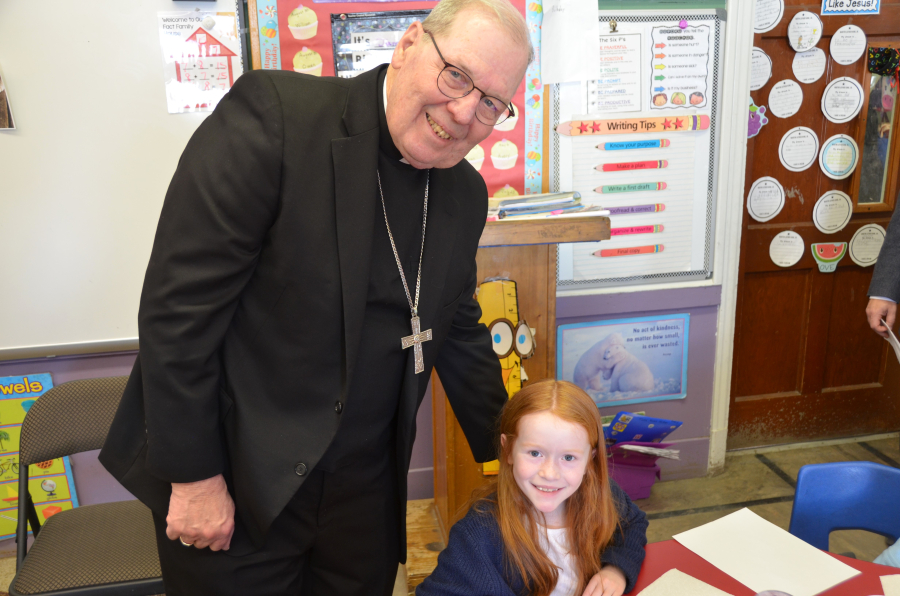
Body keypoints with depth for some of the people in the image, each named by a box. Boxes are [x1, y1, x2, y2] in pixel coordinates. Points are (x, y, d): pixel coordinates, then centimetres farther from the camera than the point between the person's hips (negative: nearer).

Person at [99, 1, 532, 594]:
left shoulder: (465, 193, 2)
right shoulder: (272, 113, -18)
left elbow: (459, 333, 13)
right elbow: (178, 307, -19)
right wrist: (193, 476, -16)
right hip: (235, 481, -5)